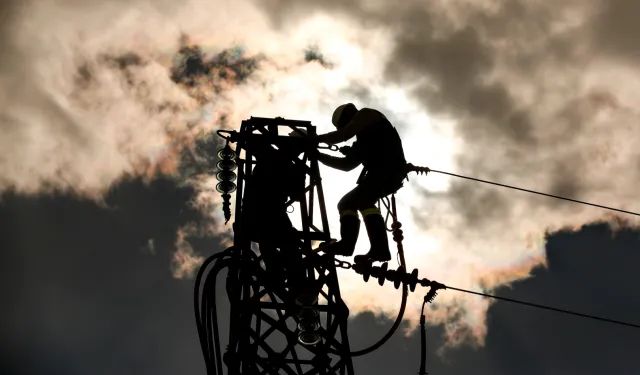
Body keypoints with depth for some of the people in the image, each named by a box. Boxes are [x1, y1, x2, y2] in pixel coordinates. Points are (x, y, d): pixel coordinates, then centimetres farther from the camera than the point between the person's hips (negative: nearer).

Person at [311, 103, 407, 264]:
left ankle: (380, 248, -38)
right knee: (347, 202, 11)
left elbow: (344, 134, -7)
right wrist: (319, 155, 22)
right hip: (382, 172, 10)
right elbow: (347, 164, 27)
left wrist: (316, 139, -3)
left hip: (389, 168, -10)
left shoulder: (366, 115, 10)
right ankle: (347, 243, -5)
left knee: (363, 199, -27)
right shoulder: (362, 142, 34)